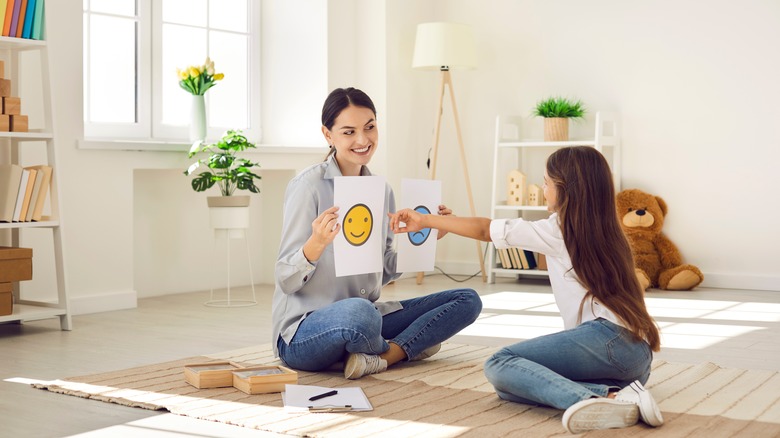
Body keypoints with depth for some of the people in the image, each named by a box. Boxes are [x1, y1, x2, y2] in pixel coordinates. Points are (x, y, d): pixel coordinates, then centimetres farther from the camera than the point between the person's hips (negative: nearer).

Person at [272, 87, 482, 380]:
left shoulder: (382, 191, 9)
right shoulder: (309, 185, -12)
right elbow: (286, 280, -14)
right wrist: (315, 245, -34)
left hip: (365, 318, 7)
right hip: (303, 332, -6)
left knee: (467, 300, -2)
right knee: (358, 311, -40)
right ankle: (407, 347, -6)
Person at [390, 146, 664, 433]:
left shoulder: (558, 230, 0)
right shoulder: (603, 231, 21)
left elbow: (485, 230, 6)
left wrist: (424, 221, 14)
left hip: (608, 339, -8)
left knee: (499, 366, -9)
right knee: (508, 387, 8)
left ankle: (603, 398, -28)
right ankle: (612, 395, -13)